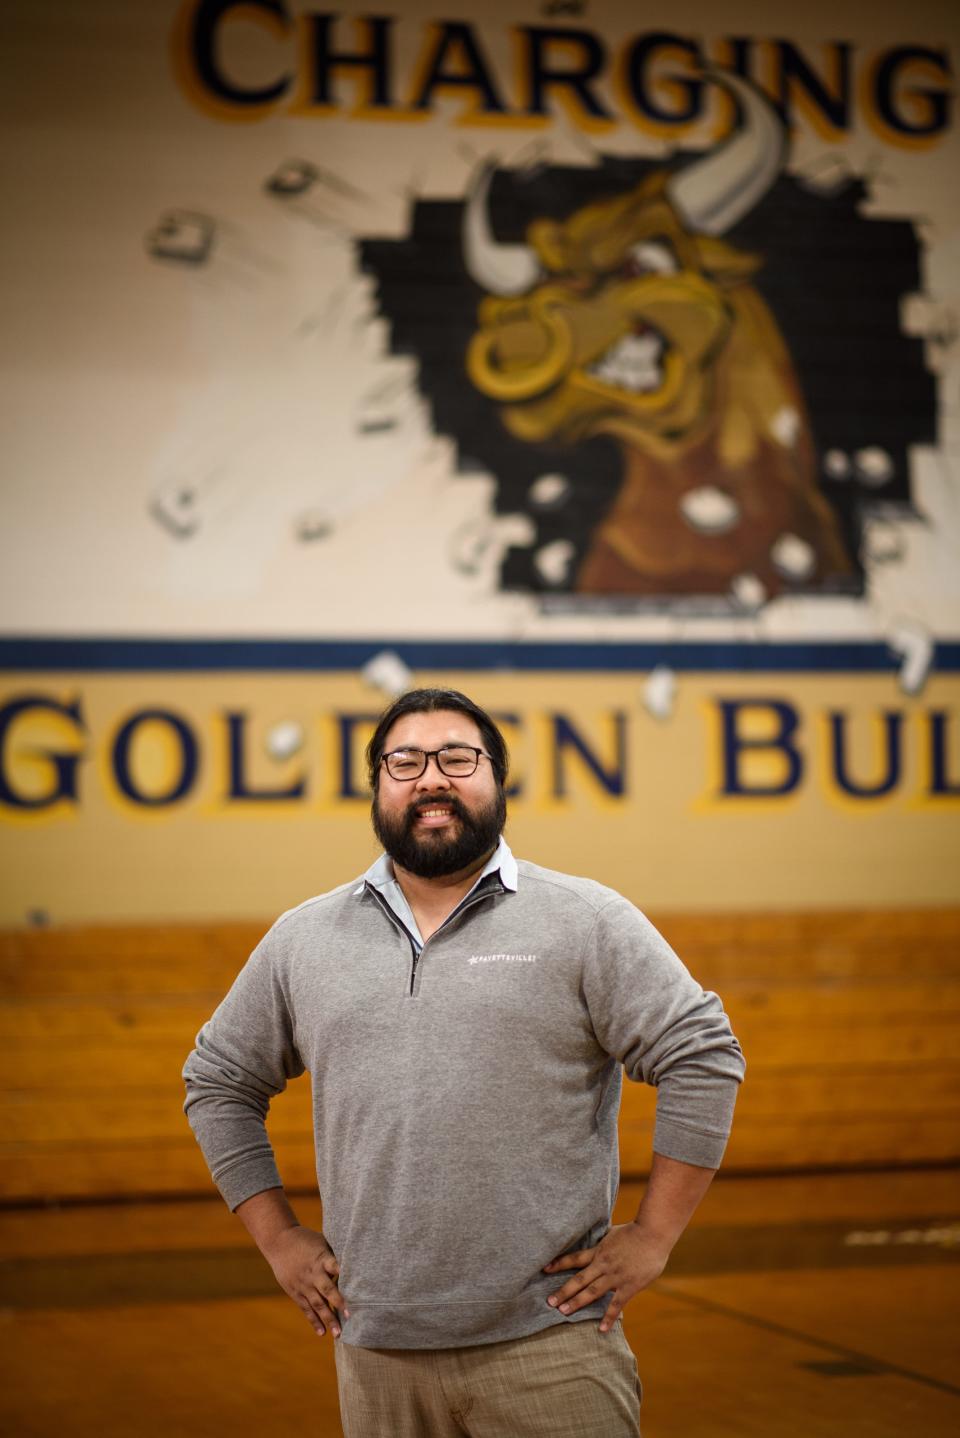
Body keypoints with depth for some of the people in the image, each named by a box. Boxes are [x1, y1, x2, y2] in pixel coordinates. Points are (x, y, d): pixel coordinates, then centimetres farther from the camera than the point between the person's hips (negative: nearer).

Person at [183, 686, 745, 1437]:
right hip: (376, 1356, 4)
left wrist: (652, 1236, -7)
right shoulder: (303, 939, 9)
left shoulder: (586, 922, -2)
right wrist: (279, 1238, 11)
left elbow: (702, 1059, -4)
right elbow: (220, 1082, 19)